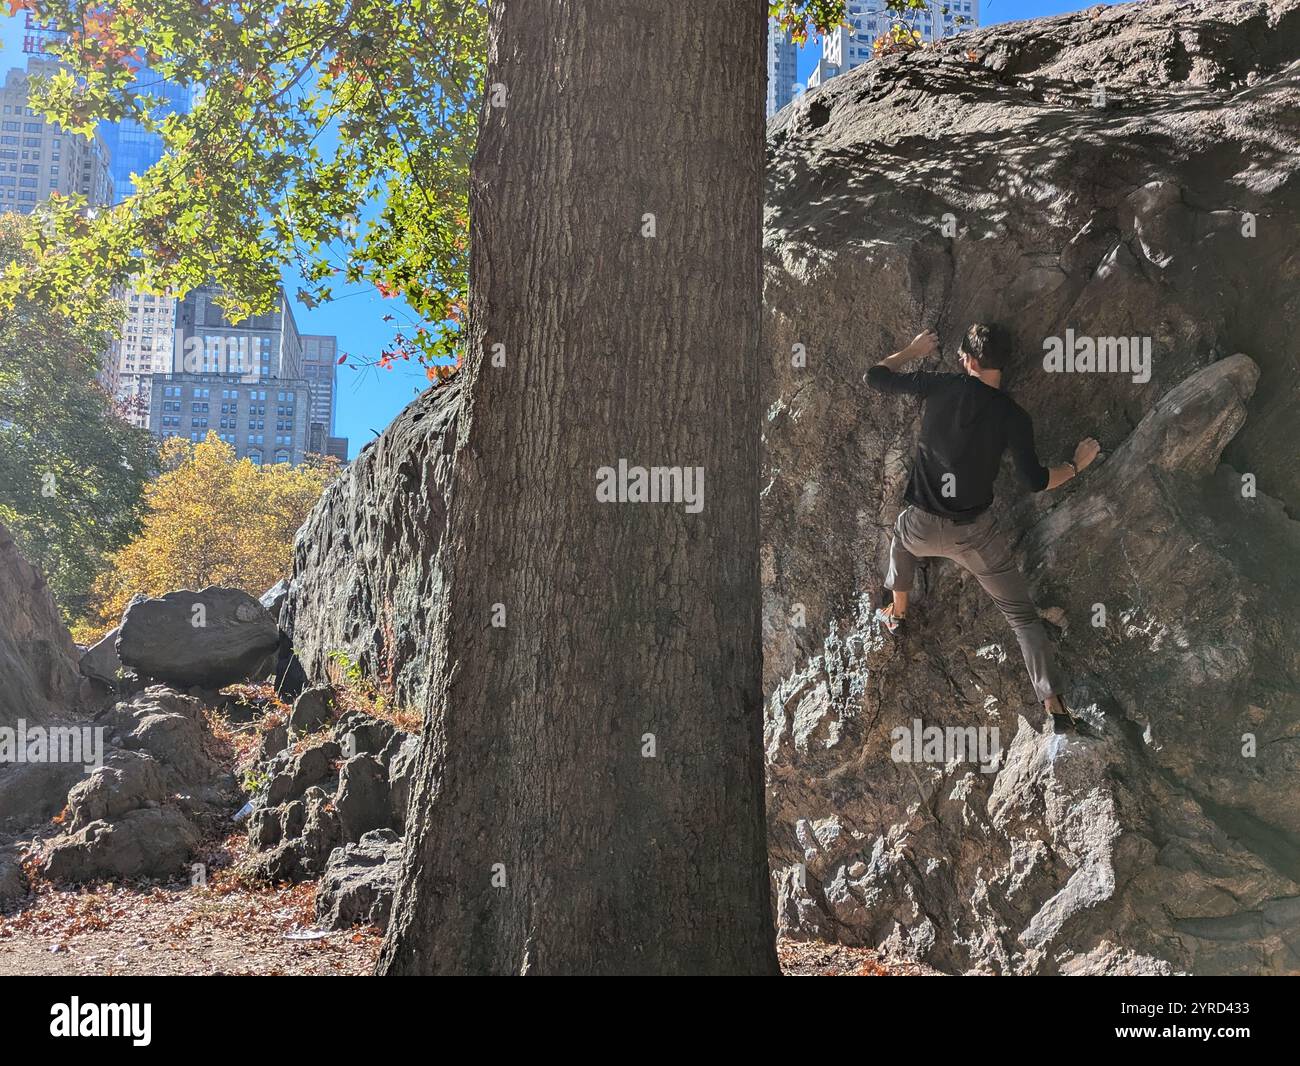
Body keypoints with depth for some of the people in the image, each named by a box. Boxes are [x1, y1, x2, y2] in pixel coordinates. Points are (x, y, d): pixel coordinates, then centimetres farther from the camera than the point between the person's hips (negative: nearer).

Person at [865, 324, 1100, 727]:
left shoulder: (940, 387, -9)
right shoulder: (1013, 416, -11)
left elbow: (876, 377, 2)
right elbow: (1035, 481, -12)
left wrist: (912, 351, 19)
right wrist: (1077, 464, 6)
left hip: (924, 528, 1)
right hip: (975, 534, -1)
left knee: (902, 537, 40)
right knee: (1021, 614, 11)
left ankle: (896, 614, 53)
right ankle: (1053, 703, 10)